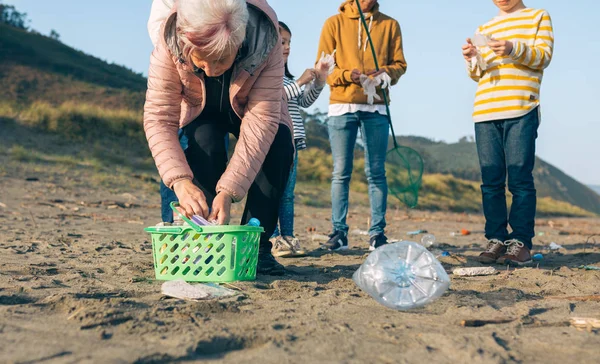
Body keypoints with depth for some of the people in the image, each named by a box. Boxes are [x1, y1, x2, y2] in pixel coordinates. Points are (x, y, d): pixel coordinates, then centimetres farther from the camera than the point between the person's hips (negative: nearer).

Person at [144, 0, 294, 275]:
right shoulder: (170, 42, -36)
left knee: (280, 142, -27)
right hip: (202, 115, 0)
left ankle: (256, 245, -15)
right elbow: (158, 118, -36)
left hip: (250, 108, 0)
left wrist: (229, 191, -48)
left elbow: (262, 119, -40)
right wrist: (180, 180, -51)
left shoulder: (266, 42, -38)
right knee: (203, 139, -31)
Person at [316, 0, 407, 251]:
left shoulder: (390, 25, 12)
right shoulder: (335, 23, 7)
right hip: (342, 106, -1)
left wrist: (386, 72, -12)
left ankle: (377, 232, 6)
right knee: (341, 172, -1)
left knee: (376, 172, 1)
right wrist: (346, 74, -16)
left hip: (376, 108, 1)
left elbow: (400, 64, 10)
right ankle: (339, 231, 5)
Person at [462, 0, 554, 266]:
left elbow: (544, 57, 1)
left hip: (521, 111, -4)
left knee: (520, 179, -8)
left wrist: (514, 49, -16)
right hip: (485, 113, 4)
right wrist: (473, 60, -1)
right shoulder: (484, 29, 24)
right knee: (491, 181, 1)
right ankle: (496, 240, 6)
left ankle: (521, 242, -5)